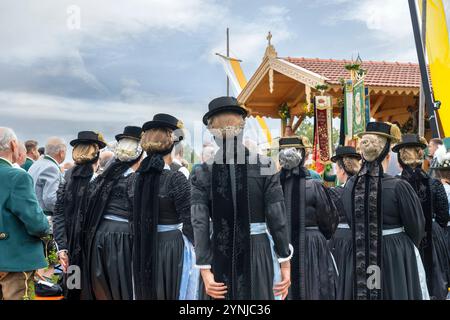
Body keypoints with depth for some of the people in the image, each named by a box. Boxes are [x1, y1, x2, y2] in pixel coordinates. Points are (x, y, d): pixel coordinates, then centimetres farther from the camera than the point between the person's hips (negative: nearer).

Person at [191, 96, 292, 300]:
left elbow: (200, 225, -9)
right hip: (257, 252, -1)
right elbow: (277, 219, -7)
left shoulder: (202, 173, -6)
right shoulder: (264, 166, -8)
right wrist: (285, 262, 1)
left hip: (220, 255, 1)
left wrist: (205, 269, -5)